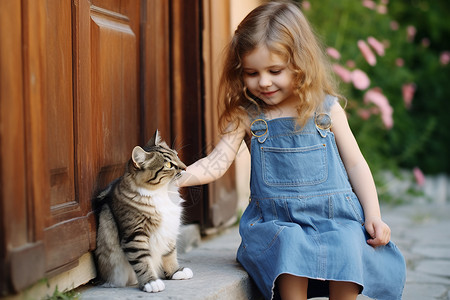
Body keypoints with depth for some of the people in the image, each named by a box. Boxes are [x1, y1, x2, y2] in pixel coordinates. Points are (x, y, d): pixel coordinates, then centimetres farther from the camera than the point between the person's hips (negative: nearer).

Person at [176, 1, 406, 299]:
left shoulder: (326, 109, 5)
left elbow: (355, 164, 9)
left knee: (347, 250, -29)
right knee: (290, 247, -32)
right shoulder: (246, 117, 4)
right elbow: (217, 163, -4)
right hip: (277, 222, 0)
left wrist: (373, 216, 0)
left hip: (334, 215, 0)